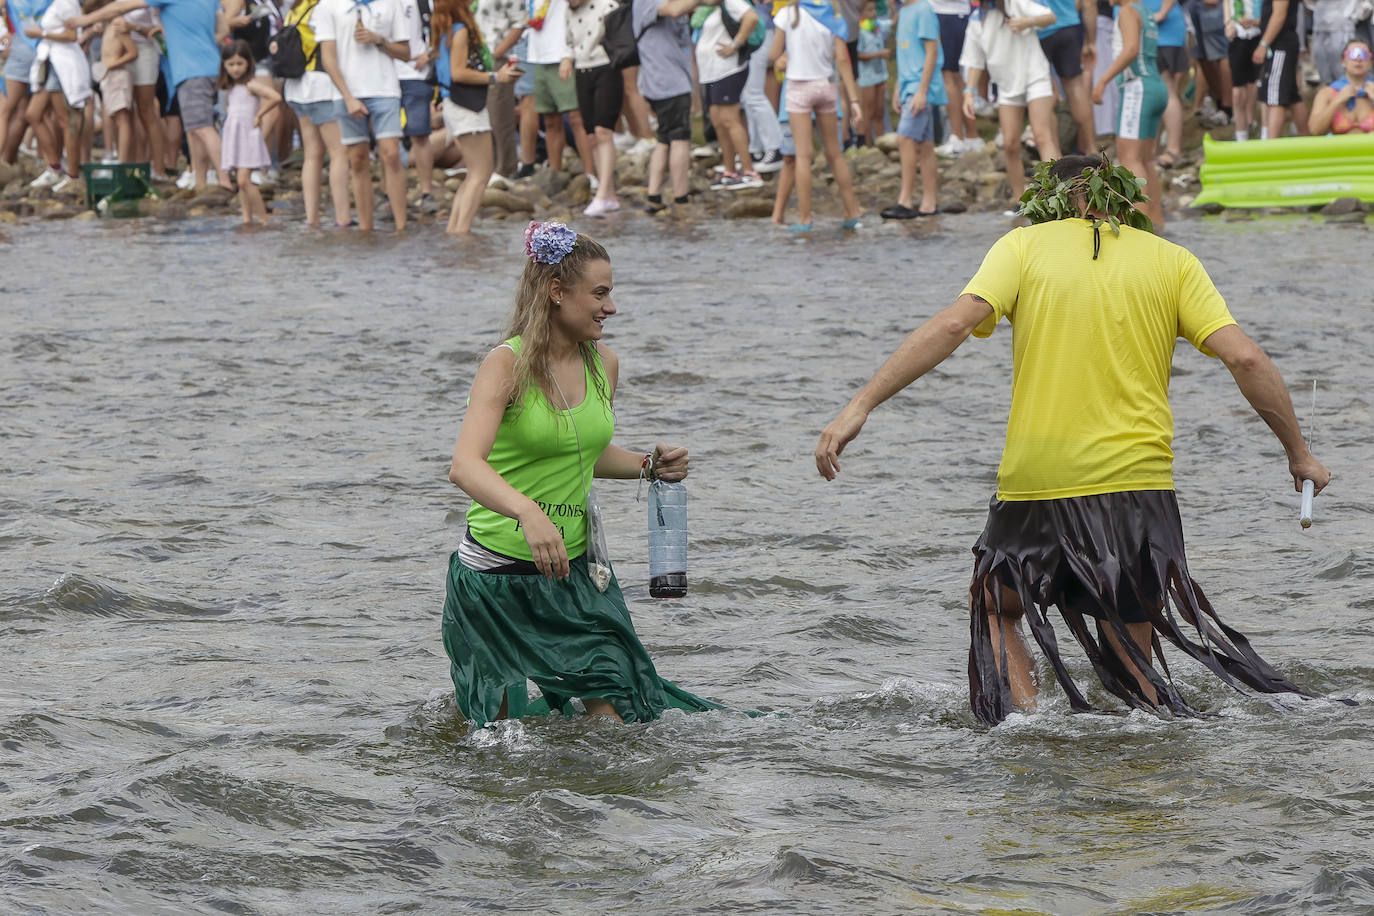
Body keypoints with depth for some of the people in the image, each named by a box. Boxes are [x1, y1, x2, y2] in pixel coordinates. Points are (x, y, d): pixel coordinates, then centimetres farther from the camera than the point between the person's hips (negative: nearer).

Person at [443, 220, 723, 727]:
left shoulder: (604, 364, 4)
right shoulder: (507, 363, -15)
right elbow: (465, 466, -29)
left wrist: (648, 466, 2)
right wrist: (528, 512, -45)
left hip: (575, 569, 5)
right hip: (497, 570, -5)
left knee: (615, 714, -6)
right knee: (500, 725, 10)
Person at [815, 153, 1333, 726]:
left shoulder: (1024, 245, 5)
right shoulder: (1172, 261, 8)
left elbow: (955, 323, -10)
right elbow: (1245, 360, -1)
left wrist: (861, 406, -13)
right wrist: (1299, 454, 10)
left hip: (1034, 484, -1)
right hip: (1138, 483, 1)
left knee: (995, 609, 22)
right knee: (1132, 654, 11)